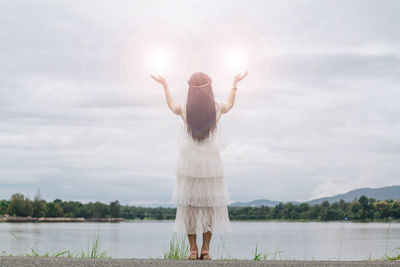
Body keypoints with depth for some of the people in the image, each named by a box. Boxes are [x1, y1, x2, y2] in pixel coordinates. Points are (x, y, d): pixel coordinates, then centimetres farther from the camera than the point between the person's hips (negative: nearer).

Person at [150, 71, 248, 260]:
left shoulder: (185, 109, -6)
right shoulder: (217, 108, -6)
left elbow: (171, 106, 19)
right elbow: (229, 105, 20)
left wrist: (164, 85, 30)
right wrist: (235, 84, 32)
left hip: (188, 161, 0)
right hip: (211, 160, 0)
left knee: (188, 204, 5)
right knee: (210, 204, 7)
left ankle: (193, 250, 4)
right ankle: (205, 249, 5)